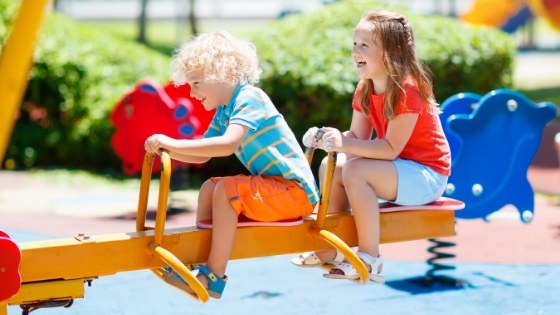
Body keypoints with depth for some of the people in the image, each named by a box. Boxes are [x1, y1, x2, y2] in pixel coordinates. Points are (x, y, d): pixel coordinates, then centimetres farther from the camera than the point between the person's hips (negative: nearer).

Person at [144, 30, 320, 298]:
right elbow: (202, 155, 18)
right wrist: (166, 149, 0)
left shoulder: (249, 97, -17)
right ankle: (200, 256, 7)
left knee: (226, 189, -24)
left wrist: (174, 143, -32)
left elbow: (228, 145, -33)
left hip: (296, 190, -10)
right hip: (275, 188, 10)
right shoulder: (223, 111, 12)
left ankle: (213, 277, -21)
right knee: (209, 188, 12)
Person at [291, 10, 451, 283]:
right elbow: (358, 137, 2)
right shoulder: (365, 89, 4)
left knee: (356, 171, -28)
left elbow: (390, 148, -27)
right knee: (332, 166, 2)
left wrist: (344, 144, -35)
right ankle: (332, 248, 5)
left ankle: (369, 258, -21)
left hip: (427, 174, -9)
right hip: (399, 170, 9)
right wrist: (329, 139, -18)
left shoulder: (408, 90, -23)